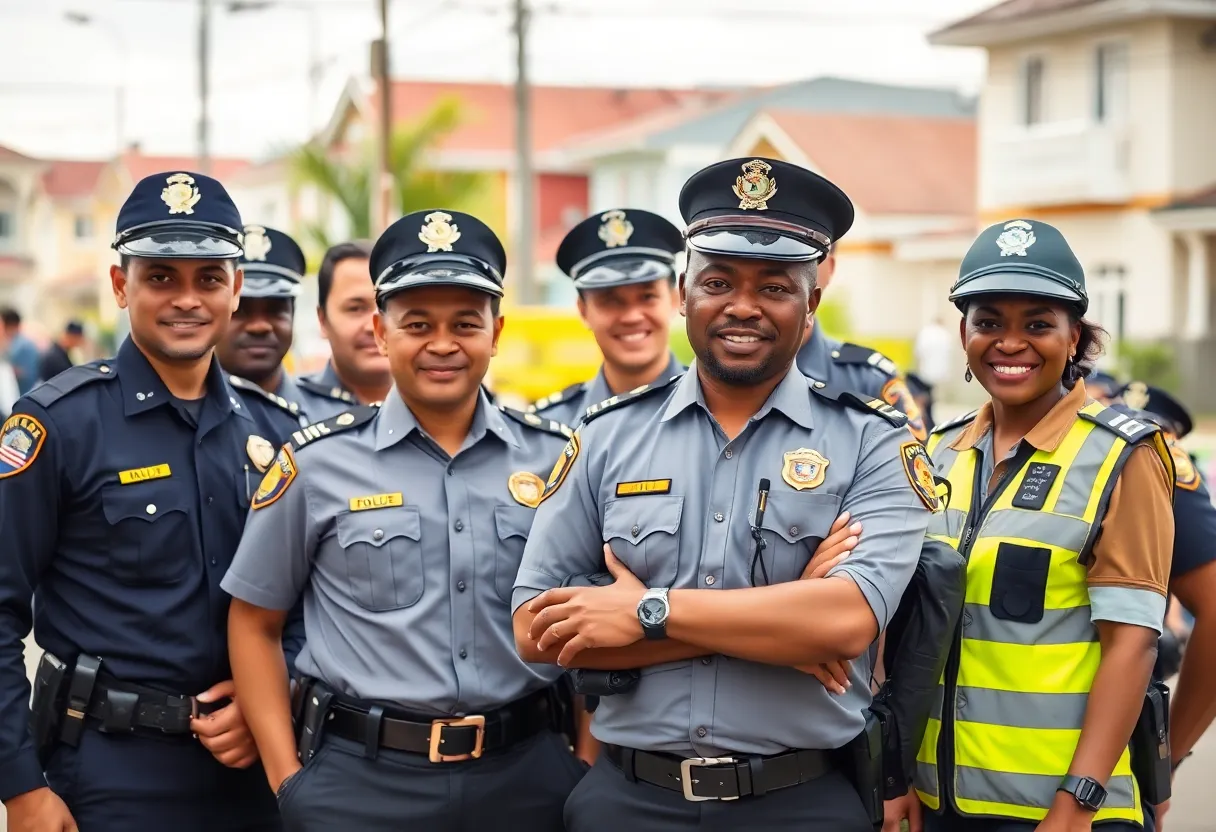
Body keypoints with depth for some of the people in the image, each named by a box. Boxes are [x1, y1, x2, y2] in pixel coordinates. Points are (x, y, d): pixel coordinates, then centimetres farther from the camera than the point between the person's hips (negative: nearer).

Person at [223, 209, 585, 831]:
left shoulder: (558, 457, 4)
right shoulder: (317, 463, -2)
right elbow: (254, 622, 4)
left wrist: (588, 769, 3)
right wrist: (288, 778, -2)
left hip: (528, 777, 2)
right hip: (361, 781, -2)